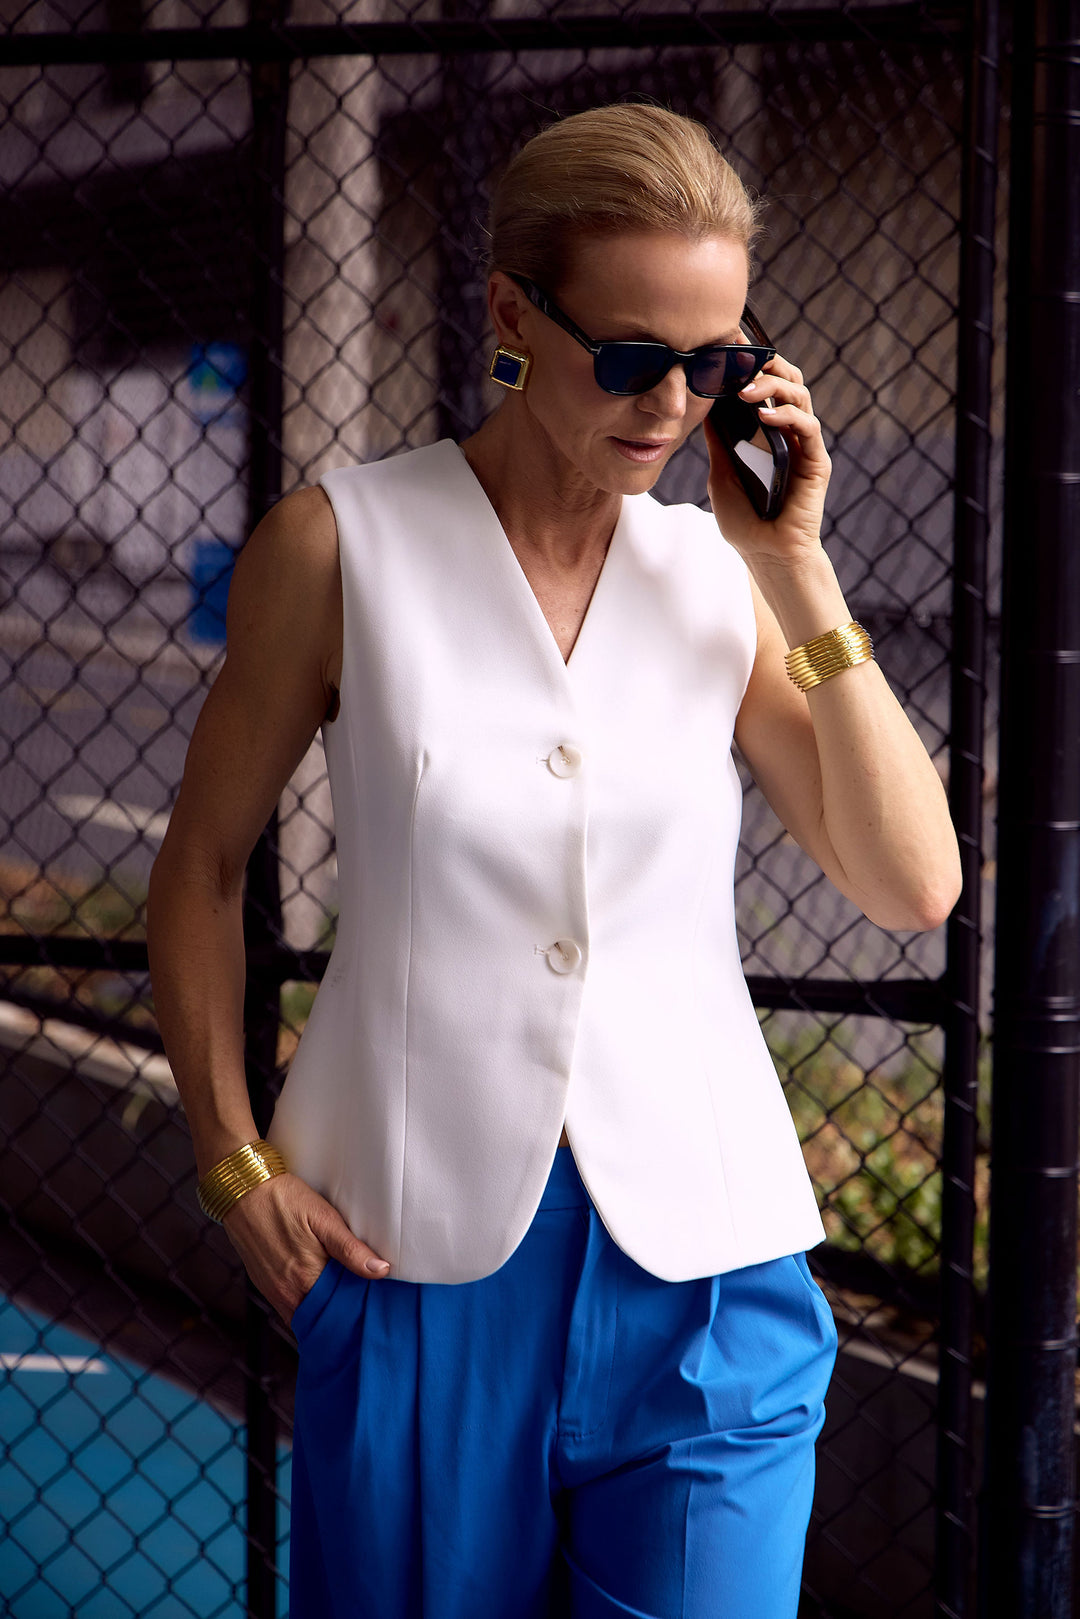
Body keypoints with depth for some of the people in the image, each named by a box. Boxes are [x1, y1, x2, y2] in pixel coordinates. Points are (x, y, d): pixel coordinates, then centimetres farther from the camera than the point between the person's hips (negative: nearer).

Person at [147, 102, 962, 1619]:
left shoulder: (721, 571, 4)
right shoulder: (341, 548, -4)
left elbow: (916, 884, -2)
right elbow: (203, 865, 6)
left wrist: (797, 568, -6)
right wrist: (234, 1159, -2)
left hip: (699, 1258, 2)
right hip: (419, 1251, -1)